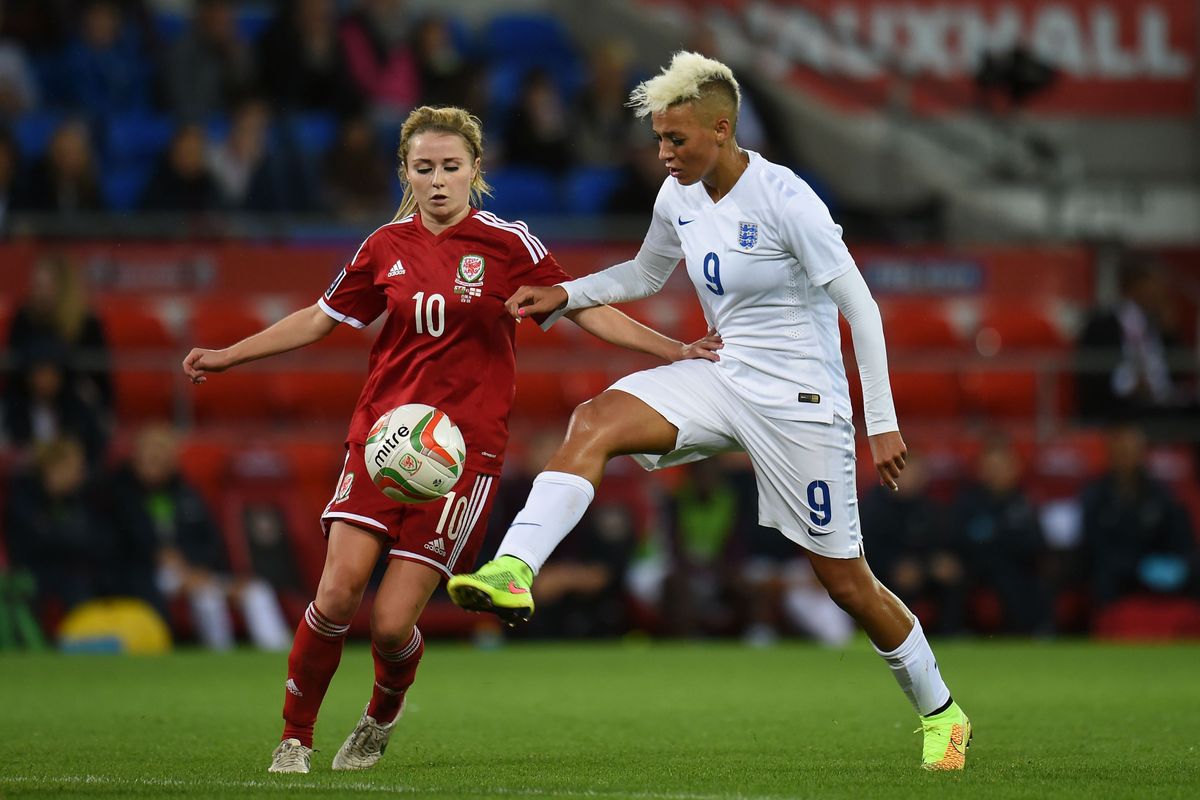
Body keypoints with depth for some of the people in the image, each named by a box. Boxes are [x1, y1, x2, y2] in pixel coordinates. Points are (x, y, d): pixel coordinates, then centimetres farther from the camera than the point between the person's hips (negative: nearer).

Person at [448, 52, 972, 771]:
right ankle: (513, 572, -34)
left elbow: (861, 308, -15)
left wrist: (883, 423, -17)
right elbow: (645, 276, 23)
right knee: (597, 420, -21)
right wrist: (565, 296, 6)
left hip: (801, 401, -6)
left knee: (845, 579, 2)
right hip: (723, 380, 6)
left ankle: (942, 713, 22)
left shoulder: (785, 200, -19)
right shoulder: (679, 198, 2)